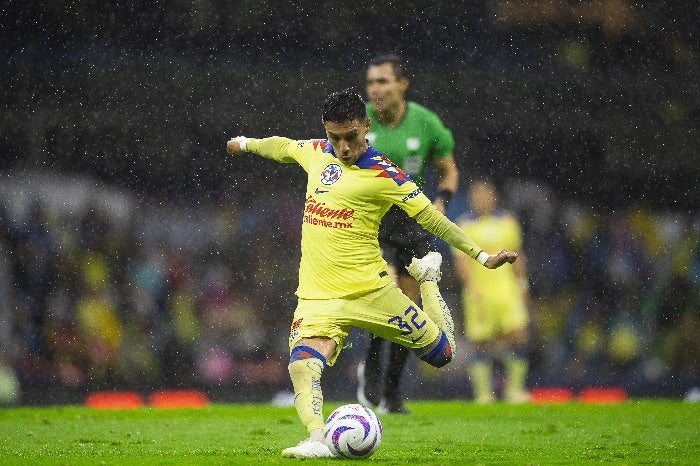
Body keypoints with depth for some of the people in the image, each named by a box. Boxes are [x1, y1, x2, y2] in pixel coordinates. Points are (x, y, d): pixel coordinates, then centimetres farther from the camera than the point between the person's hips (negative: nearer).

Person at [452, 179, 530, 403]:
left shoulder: (507, 221, 11)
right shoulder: (464, 224, 1)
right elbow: (460, 259, -5)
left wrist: (521, 285, 15)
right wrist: (470, 286, -17)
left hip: (507, 290, 2)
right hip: (478, 292, -2)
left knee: (517, 335, -9)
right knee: (481, 345, -1)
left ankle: (514, 388, 2)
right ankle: (483, 392, 8)